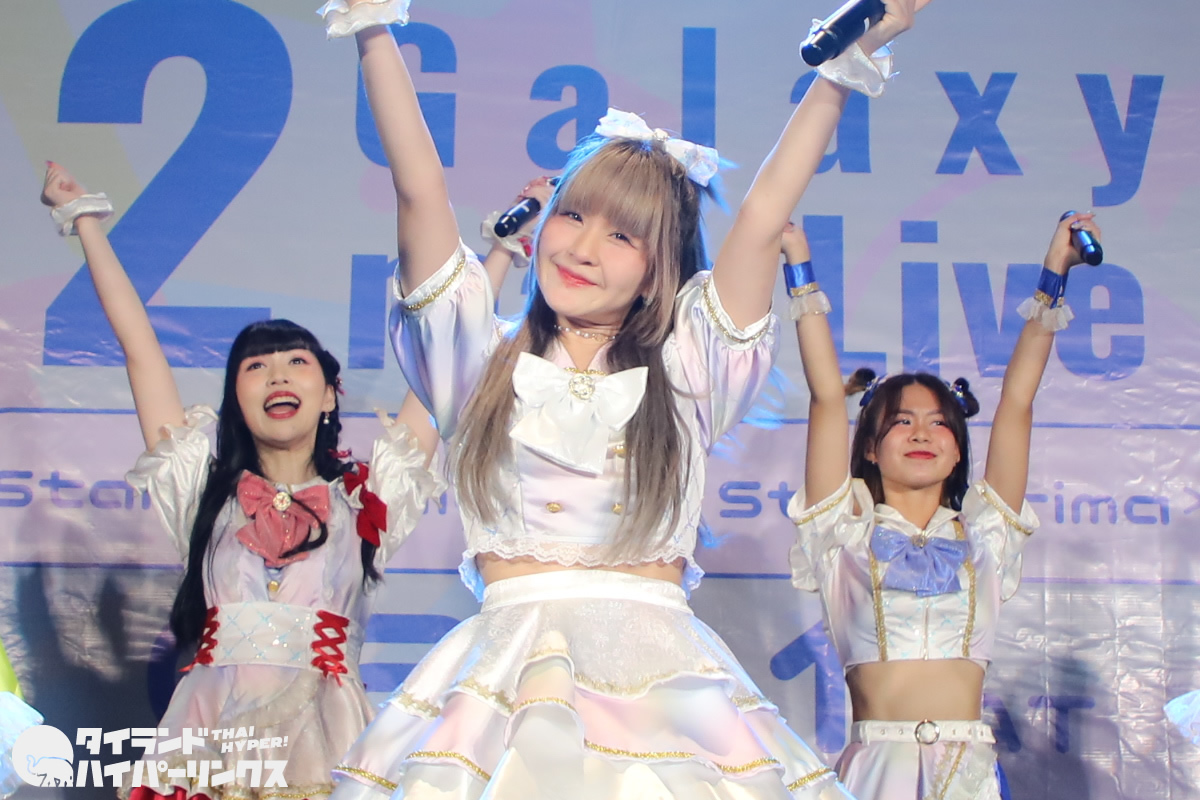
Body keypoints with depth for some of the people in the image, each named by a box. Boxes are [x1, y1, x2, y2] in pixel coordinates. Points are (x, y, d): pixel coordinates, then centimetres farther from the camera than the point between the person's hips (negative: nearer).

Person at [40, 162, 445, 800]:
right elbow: (139, 347, 14)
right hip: (213, 732, 1)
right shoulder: (205, 490, 12)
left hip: (322, 739, -1)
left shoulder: (366, 499, 9)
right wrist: (85, 218, 18)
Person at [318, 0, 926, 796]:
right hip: (508, 665, 0)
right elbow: (420, 191, 3)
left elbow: (762, 221, 5)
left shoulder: (685, 372, 10)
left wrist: (845, 64, 3)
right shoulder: (483, 361, 9)